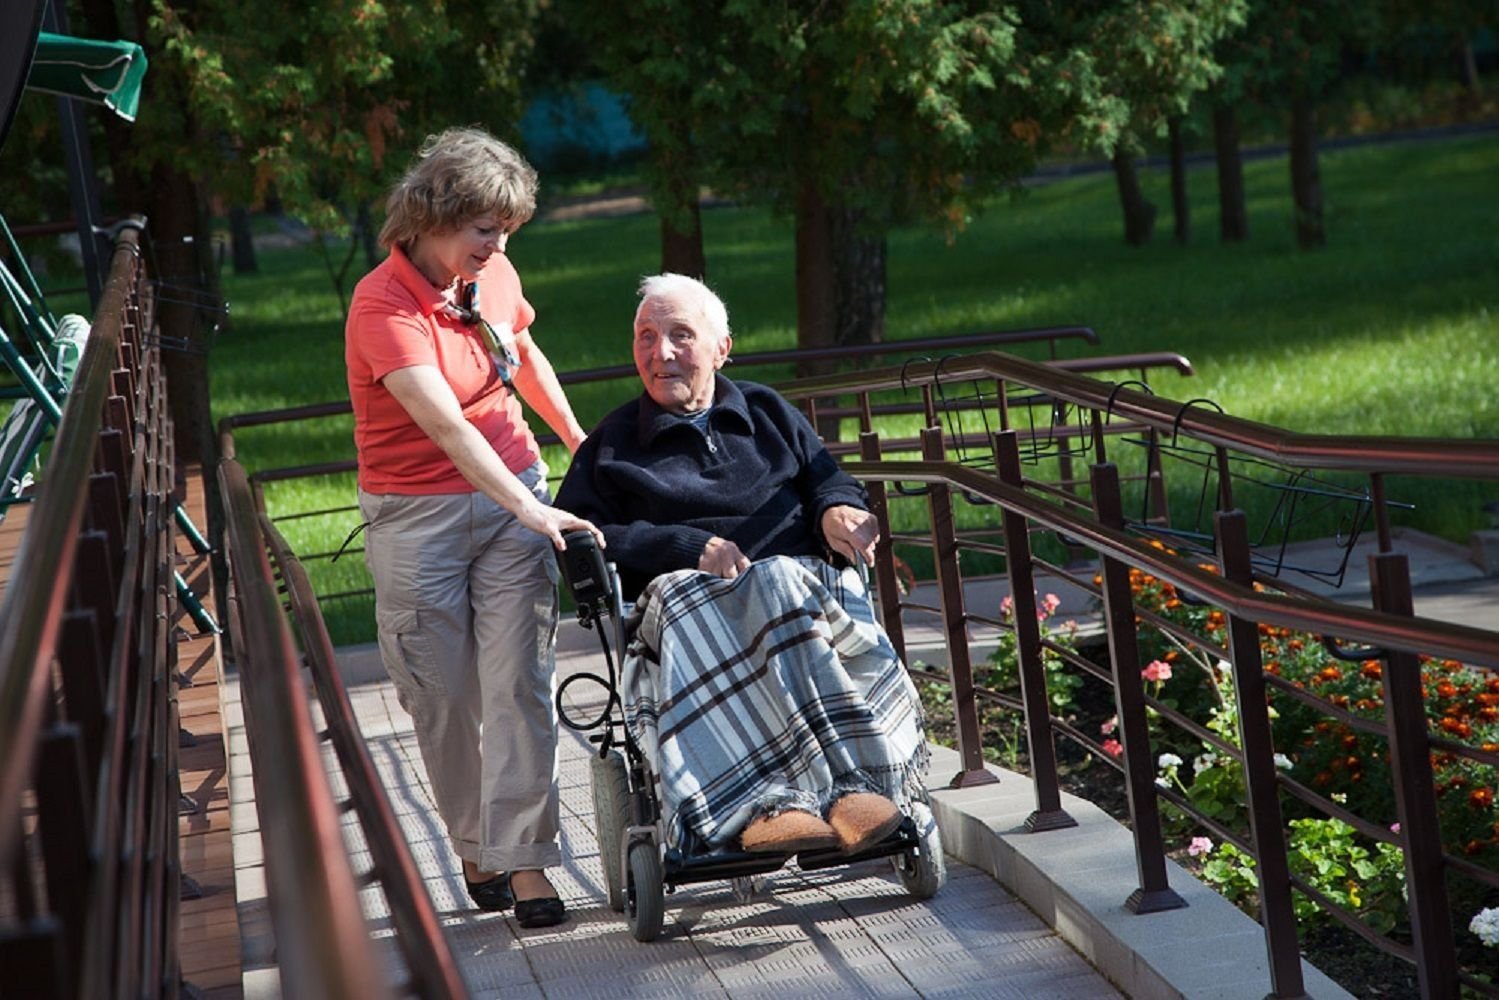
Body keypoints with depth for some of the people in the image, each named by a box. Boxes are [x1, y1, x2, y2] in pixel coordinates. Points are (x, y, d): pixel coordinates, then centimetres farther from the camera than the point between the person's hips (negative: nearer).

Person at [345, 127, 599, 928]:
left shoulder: (492, 277, 0)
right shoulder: (383, 307, -20)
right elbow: (447, 425, -32)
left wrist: (576, 439, 29)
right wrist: (530, 508, -42)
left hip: (515, 493, 4)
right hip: (417, 516, -4)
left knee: (518, 682, -6)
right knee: (444, 696, 5)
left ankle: (523, 858, -4)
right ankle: (474, 850, 22)